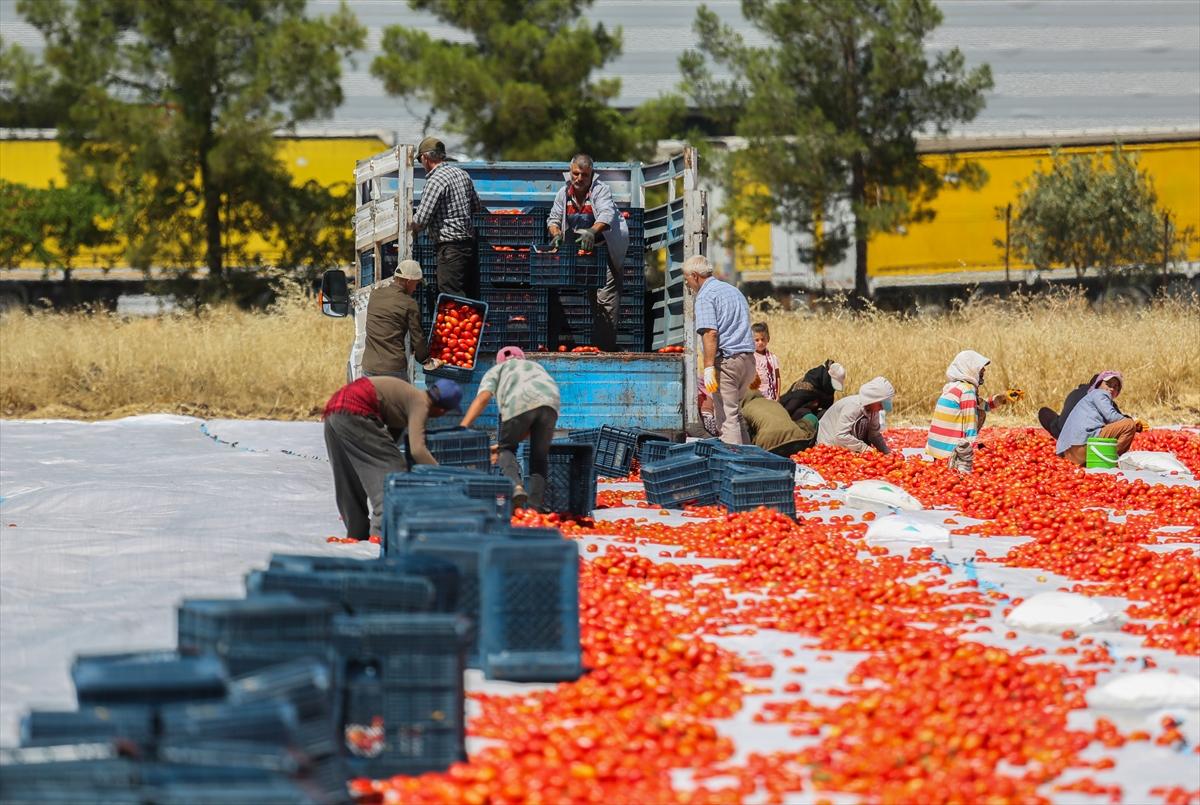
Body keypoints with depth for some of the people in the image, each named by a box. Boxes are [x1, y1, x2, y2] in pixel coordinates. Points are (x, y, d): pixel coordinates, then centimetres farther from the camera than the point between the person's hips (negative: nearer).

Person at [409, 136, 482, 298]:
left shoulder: (435, 181, -13)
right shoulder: (462, 174, 12)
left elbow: (420, 221, -14)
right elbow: (478, 208, 20)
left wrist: (409, 228, 6)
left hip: (450, 247, -9)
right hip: (470, 241, 9)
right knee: (470, 295, 9)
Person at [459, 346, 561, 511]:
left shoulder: (496, 370, 33)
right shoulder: (537, 368, 44)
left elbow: (482, 398, 10)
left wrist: (461, 428, 2)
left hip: (520, 403, -3)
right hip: (551, 400, 3)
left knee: (506, 449, 17)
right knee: (539, 458, 17)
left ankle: (516, 486, -10)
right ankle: (534, 507, 4)